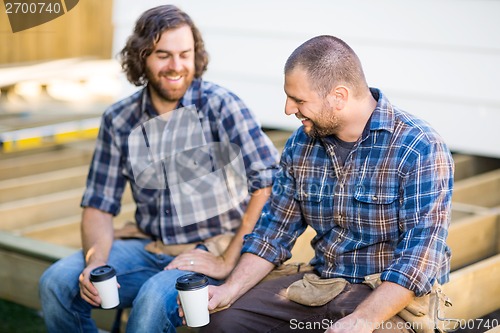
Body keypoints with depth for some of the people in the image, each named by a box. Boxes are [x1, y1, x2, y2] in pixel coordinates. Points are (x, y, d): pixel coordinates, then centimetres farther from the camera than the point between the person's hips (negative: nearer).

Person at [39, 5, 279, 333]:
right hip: (148, 248, 5)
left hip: (208, 253, -4)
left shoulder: (220, 105, -11)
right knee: (57, 283, -16)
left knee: (155, 298, -33)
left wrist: (228, 261, -20)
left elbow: (271, 183, -20)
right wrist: (95, 263, -12)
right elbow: (99, 207, 7)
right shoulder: (118, 120, 4)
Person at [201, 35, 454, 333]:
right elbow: (275, 231, 9)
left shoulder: (421, 150, -16)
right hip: (318, 285, 5)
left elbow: (419, 256, -23)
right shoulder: (301, 145, 4)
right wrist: (230, 290, -5)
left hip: (391, 297, -5)